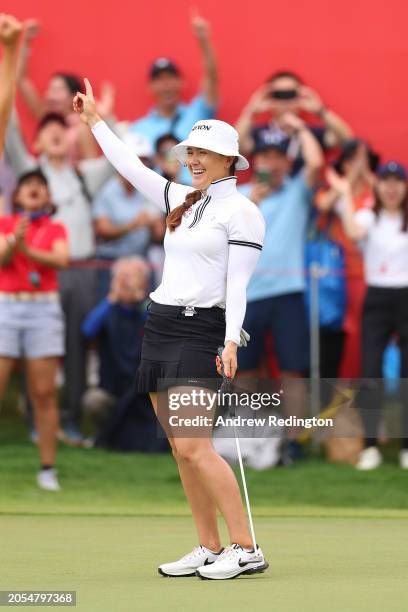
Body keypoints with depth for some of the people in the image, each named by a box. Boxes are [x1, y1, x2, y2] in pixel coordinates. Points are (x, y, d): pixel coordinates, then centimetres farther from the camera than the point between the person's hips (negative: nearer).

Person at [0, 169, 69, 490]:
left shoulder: (56, 229, 12)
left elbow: (61, 259, -7)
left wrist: (29, 250, -23)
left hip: (44, 309, 1)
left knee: (45, 392, -2)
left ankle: (48, 469, 1)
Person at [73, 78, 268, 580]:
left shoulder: (242, 213, -7)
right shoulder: (182, 201, 15)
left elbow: (237, 284, -12)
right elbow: (131, 167, 24)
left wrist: (231, 341, -20)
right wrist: (95, 121, 27)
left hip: (201, 331, -8)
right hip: (160, 326, 8)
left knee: (193, 446, -15)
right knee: (181, 449, 5)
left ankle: (245, 549, -12)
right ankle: (209, 549, 9)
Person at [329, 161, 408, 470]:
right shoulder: (369, 217, 4)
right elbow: (354, 232, -18)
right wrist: (346, 195, -17)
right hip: (377, 297, 0)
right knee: (370, 371, -5)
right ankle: (371, 445, 0)